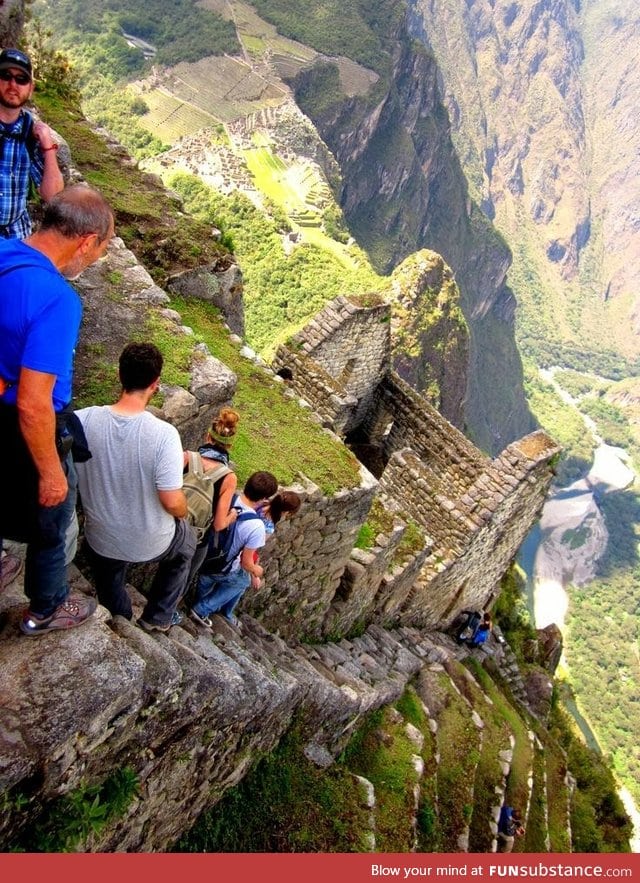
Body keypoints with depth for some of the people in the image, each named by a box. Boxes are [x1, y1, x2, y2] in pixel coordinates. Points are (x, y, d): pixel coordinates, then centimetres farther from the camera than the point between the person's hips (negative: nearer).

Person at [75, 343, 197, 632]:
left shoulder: (83, 420, -21)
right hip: (151, 543, -2)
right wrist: (184, 512, -3)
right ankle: (157, 618, 41)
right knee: (186, 543, 35)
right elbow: (172, 502, -26)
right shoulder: (164, 434, -30)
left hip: (100, 541, 2)